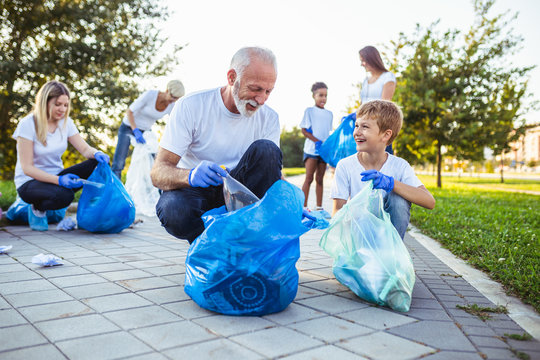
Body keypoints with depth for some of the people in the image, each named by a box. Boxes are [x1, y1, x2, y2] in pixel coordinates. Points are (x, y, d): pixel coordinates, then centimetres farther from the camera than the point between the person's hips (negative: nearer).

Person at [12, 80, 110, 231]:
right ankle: (37, 208, -3)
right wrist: (59, 180, -33)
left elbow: (85, 149, -4)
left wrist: (96, 153, -29)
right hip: (30, 182, -5)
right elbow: (27, 168, -20)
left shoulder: (66, 122, 0)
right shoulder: (27, 125, -17)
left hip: (56, 176, 5)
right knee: (64, 196, -38)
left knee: (99, 163, -19)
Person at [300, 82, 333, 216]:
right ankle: (304, 207, -4)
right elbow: (304, 130, -6)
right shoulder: (309, 111, 0)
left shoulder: (329, 114, 15)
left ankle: (319, 207, 12)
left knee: (320, 179, 8)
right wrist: (318, 141, -16)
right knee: (309, 178, -6)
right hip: (311, 149, -4)